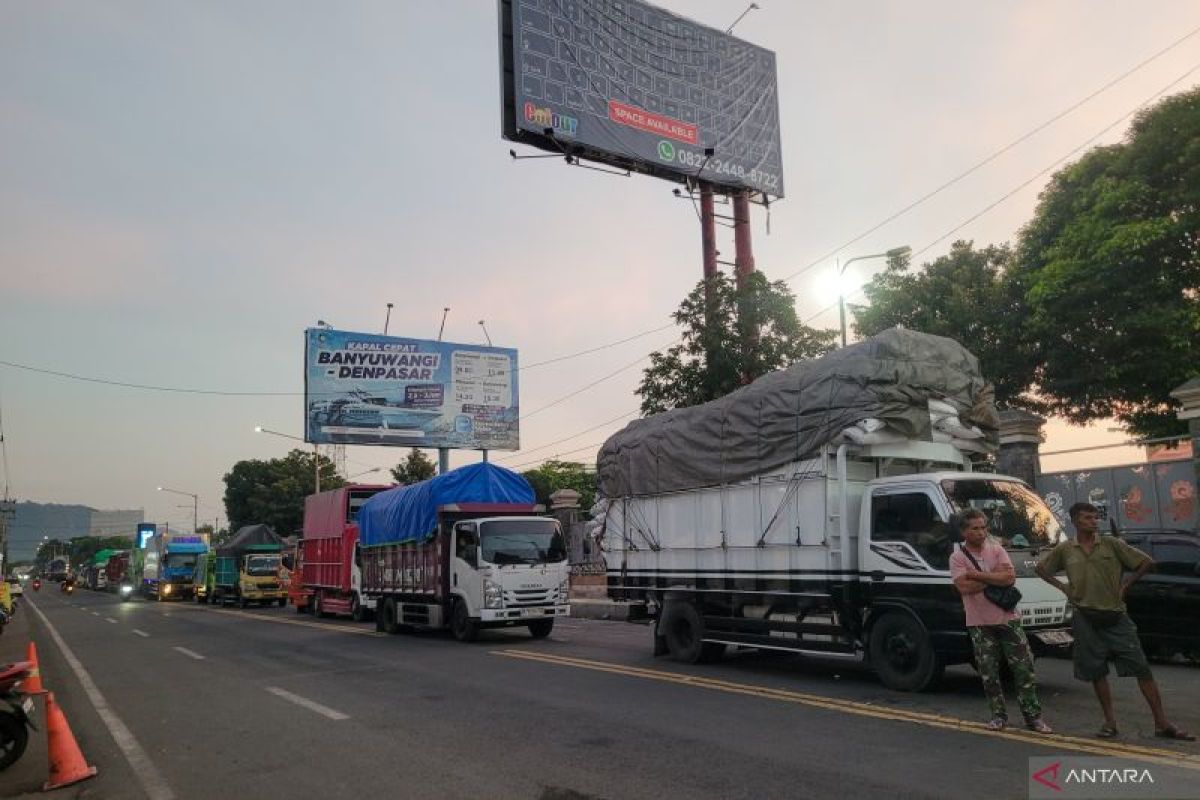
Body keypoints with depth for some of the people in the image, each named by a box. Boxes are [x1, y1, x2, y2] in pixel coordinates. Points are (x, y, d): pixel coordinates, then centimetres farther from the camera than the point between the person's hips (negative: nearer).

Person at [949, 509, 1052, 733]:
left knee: (1024, 668, 3)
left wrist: (975, 574, -14)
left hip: (1008, 619, 1)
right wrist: (995, 577, -12)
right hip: (980, 624, -1)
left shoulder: (996, 549, 3)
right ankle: (998, 715, 20)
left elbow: (1010, 577, -12)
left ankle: (1033, 716, 13)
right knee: (989, 673, 6)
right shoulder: (957, 557, -4)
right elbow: (964, 587, -17)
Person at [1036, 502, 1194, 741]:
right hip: (1086, 619, 1)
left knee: (1141, 668, -2)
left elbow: (1146, 562, 3)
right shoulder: (1064, 549, 2)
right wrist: (1062, 587, 6)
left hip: (1116, 616, -1)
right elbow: (1041, 568, 17)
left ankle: (1162, 723, 4)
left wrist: (1126, 584, -1)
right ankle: (1110, 722, 18)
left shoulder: (1111, 544, -1)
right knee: (1096, 672, 7)